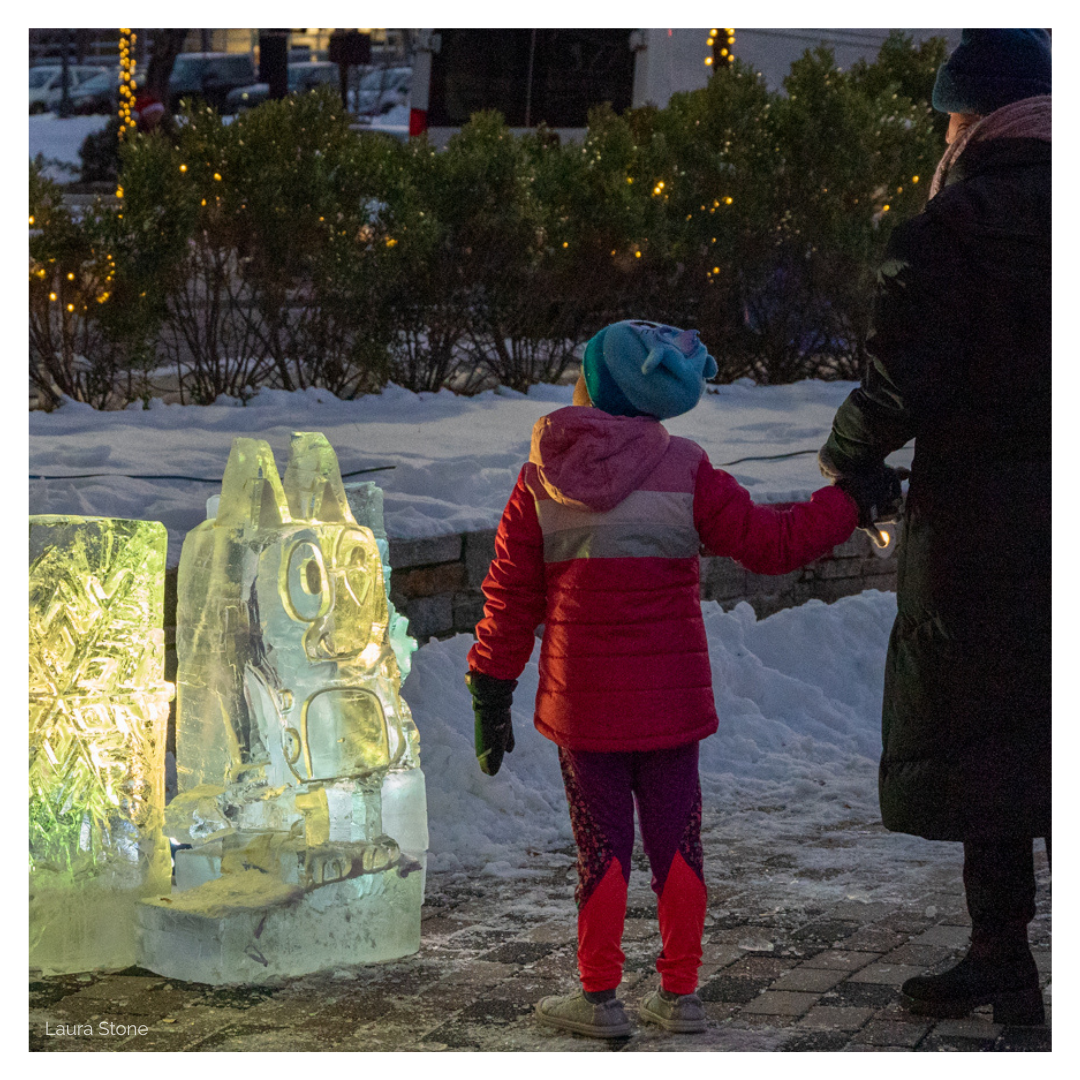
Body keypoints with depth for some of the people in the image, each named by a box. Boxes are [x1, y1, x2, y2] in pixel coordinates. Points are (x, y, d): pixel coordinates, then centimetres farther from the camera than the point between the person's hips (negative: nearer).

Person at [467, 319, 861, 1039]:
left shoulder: (541, 480, -2)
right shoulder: (684, 474, -5)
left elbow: (511, 596, 0)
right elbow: (772, 544, -6)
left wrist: (491, 693, 7)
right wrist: (851, 498, 5)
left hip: (582, 703, 0)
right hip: (670, 698, 0)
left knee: (602, 845, 7)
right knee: (675, 842, 9)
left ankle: (599, 999, 11)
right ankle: (680, 995, 14)